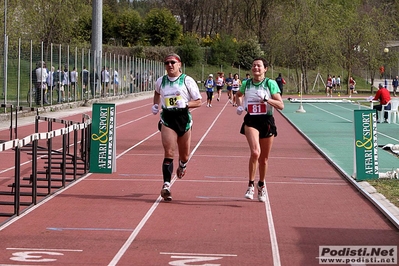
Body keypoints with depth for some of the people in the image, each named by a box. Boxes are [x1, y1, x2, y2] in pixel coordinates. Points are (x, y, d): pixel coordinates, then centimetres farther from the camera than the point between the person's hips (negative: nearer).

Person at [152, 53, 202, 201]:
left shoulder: (187, 81, -3)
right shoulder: (161, 81, 6)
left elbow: (198, 101, -1)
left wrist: (186, 104, -18)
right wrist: (156, 105, 14)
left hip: (183, 118, 0)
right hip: (167, 119, 0)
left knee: (184, 155, 12)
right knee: (169, 153, -15)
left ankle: (182, 166, 49)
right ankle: (166, 185, -20)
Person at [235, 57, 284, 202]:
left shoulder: (270, 83, -4)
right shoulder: (246, 84, 4)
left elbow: (281, 105, -9)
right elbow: (239, 95, 28)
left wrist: (266, 99, -21)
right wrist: (239, 106, 9)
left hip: (267, 121, 0)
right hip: (251, 121, 0)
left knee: (264, 158, 11)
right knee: (255, 152, -23)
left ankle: (261, 185, 34)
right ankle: (251, 185, -8)